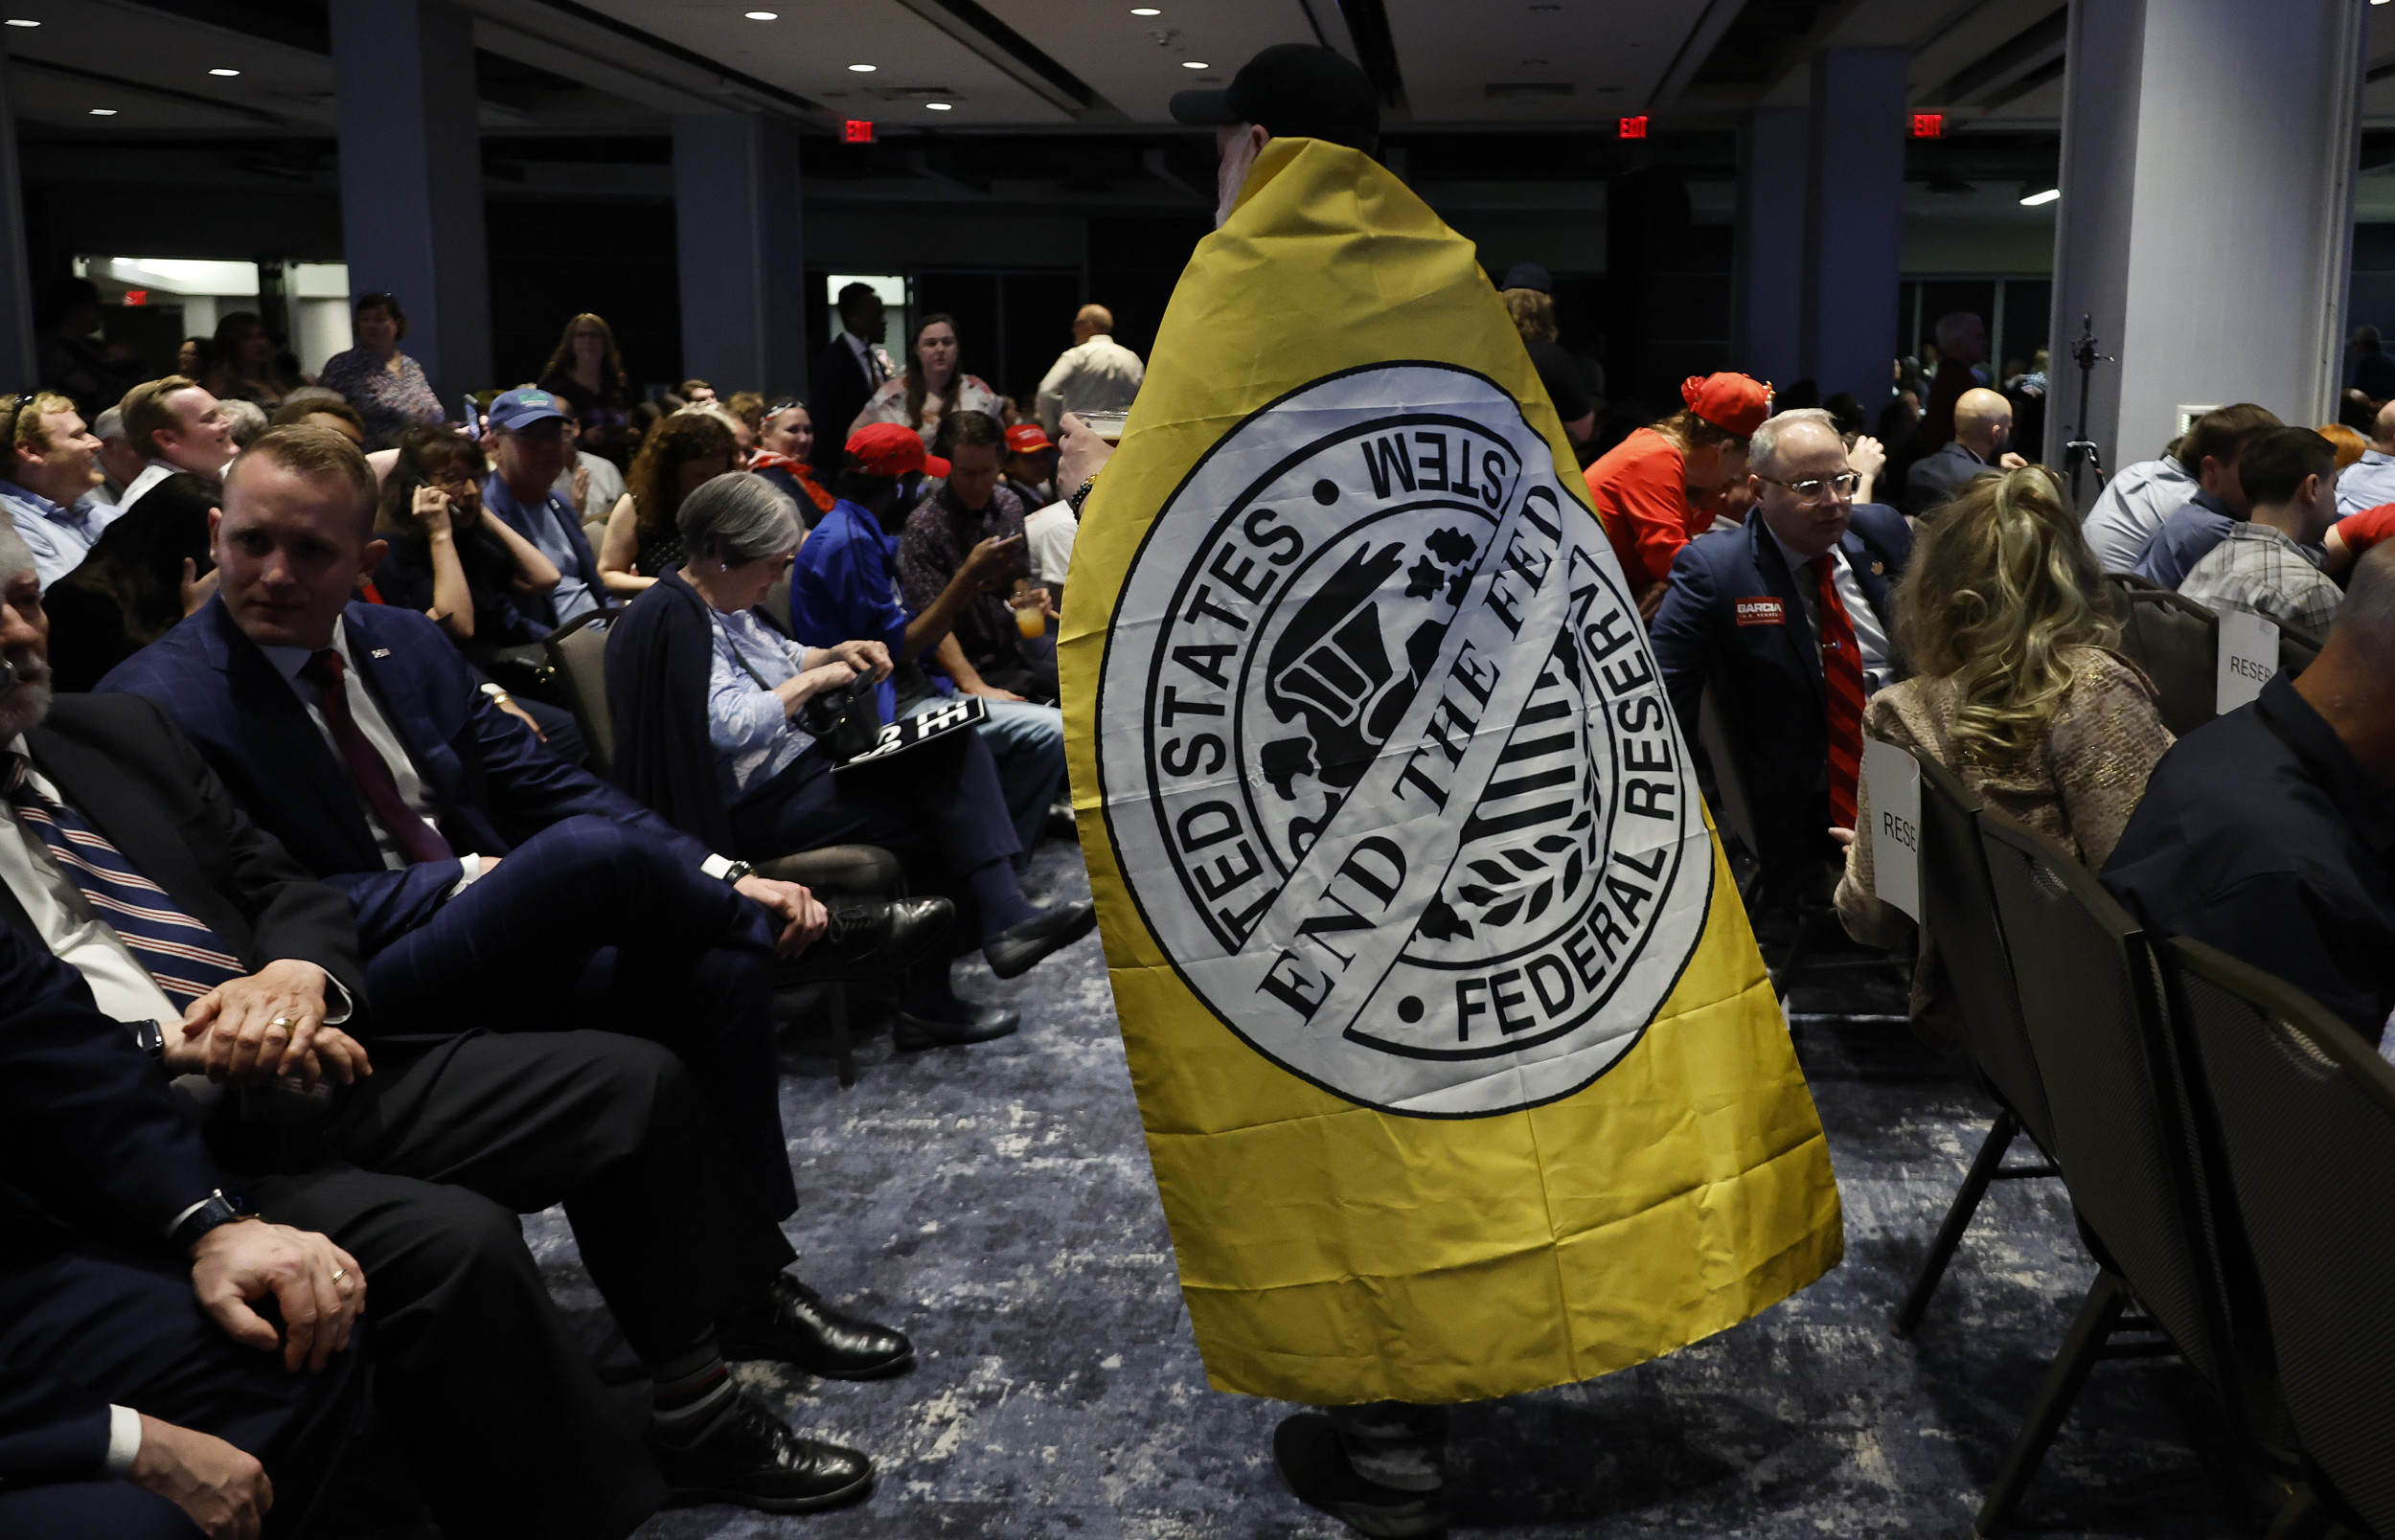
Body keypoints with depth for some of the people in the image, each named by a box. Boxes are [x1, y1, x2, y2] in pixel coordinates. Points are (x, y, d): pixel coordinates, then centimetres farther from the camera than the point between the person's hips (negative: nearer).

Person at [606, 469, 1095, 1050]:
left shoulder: (730, 604, 14)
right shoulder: (672, 621, -17)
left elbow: (783, 661, 29)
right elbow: (729, 723, -28)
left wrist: (836, 654, 8)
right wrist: (814, 680, -15)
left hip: (802, 763, 10)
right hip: (756, 807, -10)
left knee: (956, 748, -10)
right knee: (944, 815, -16)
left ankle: (1004, 917, -22)